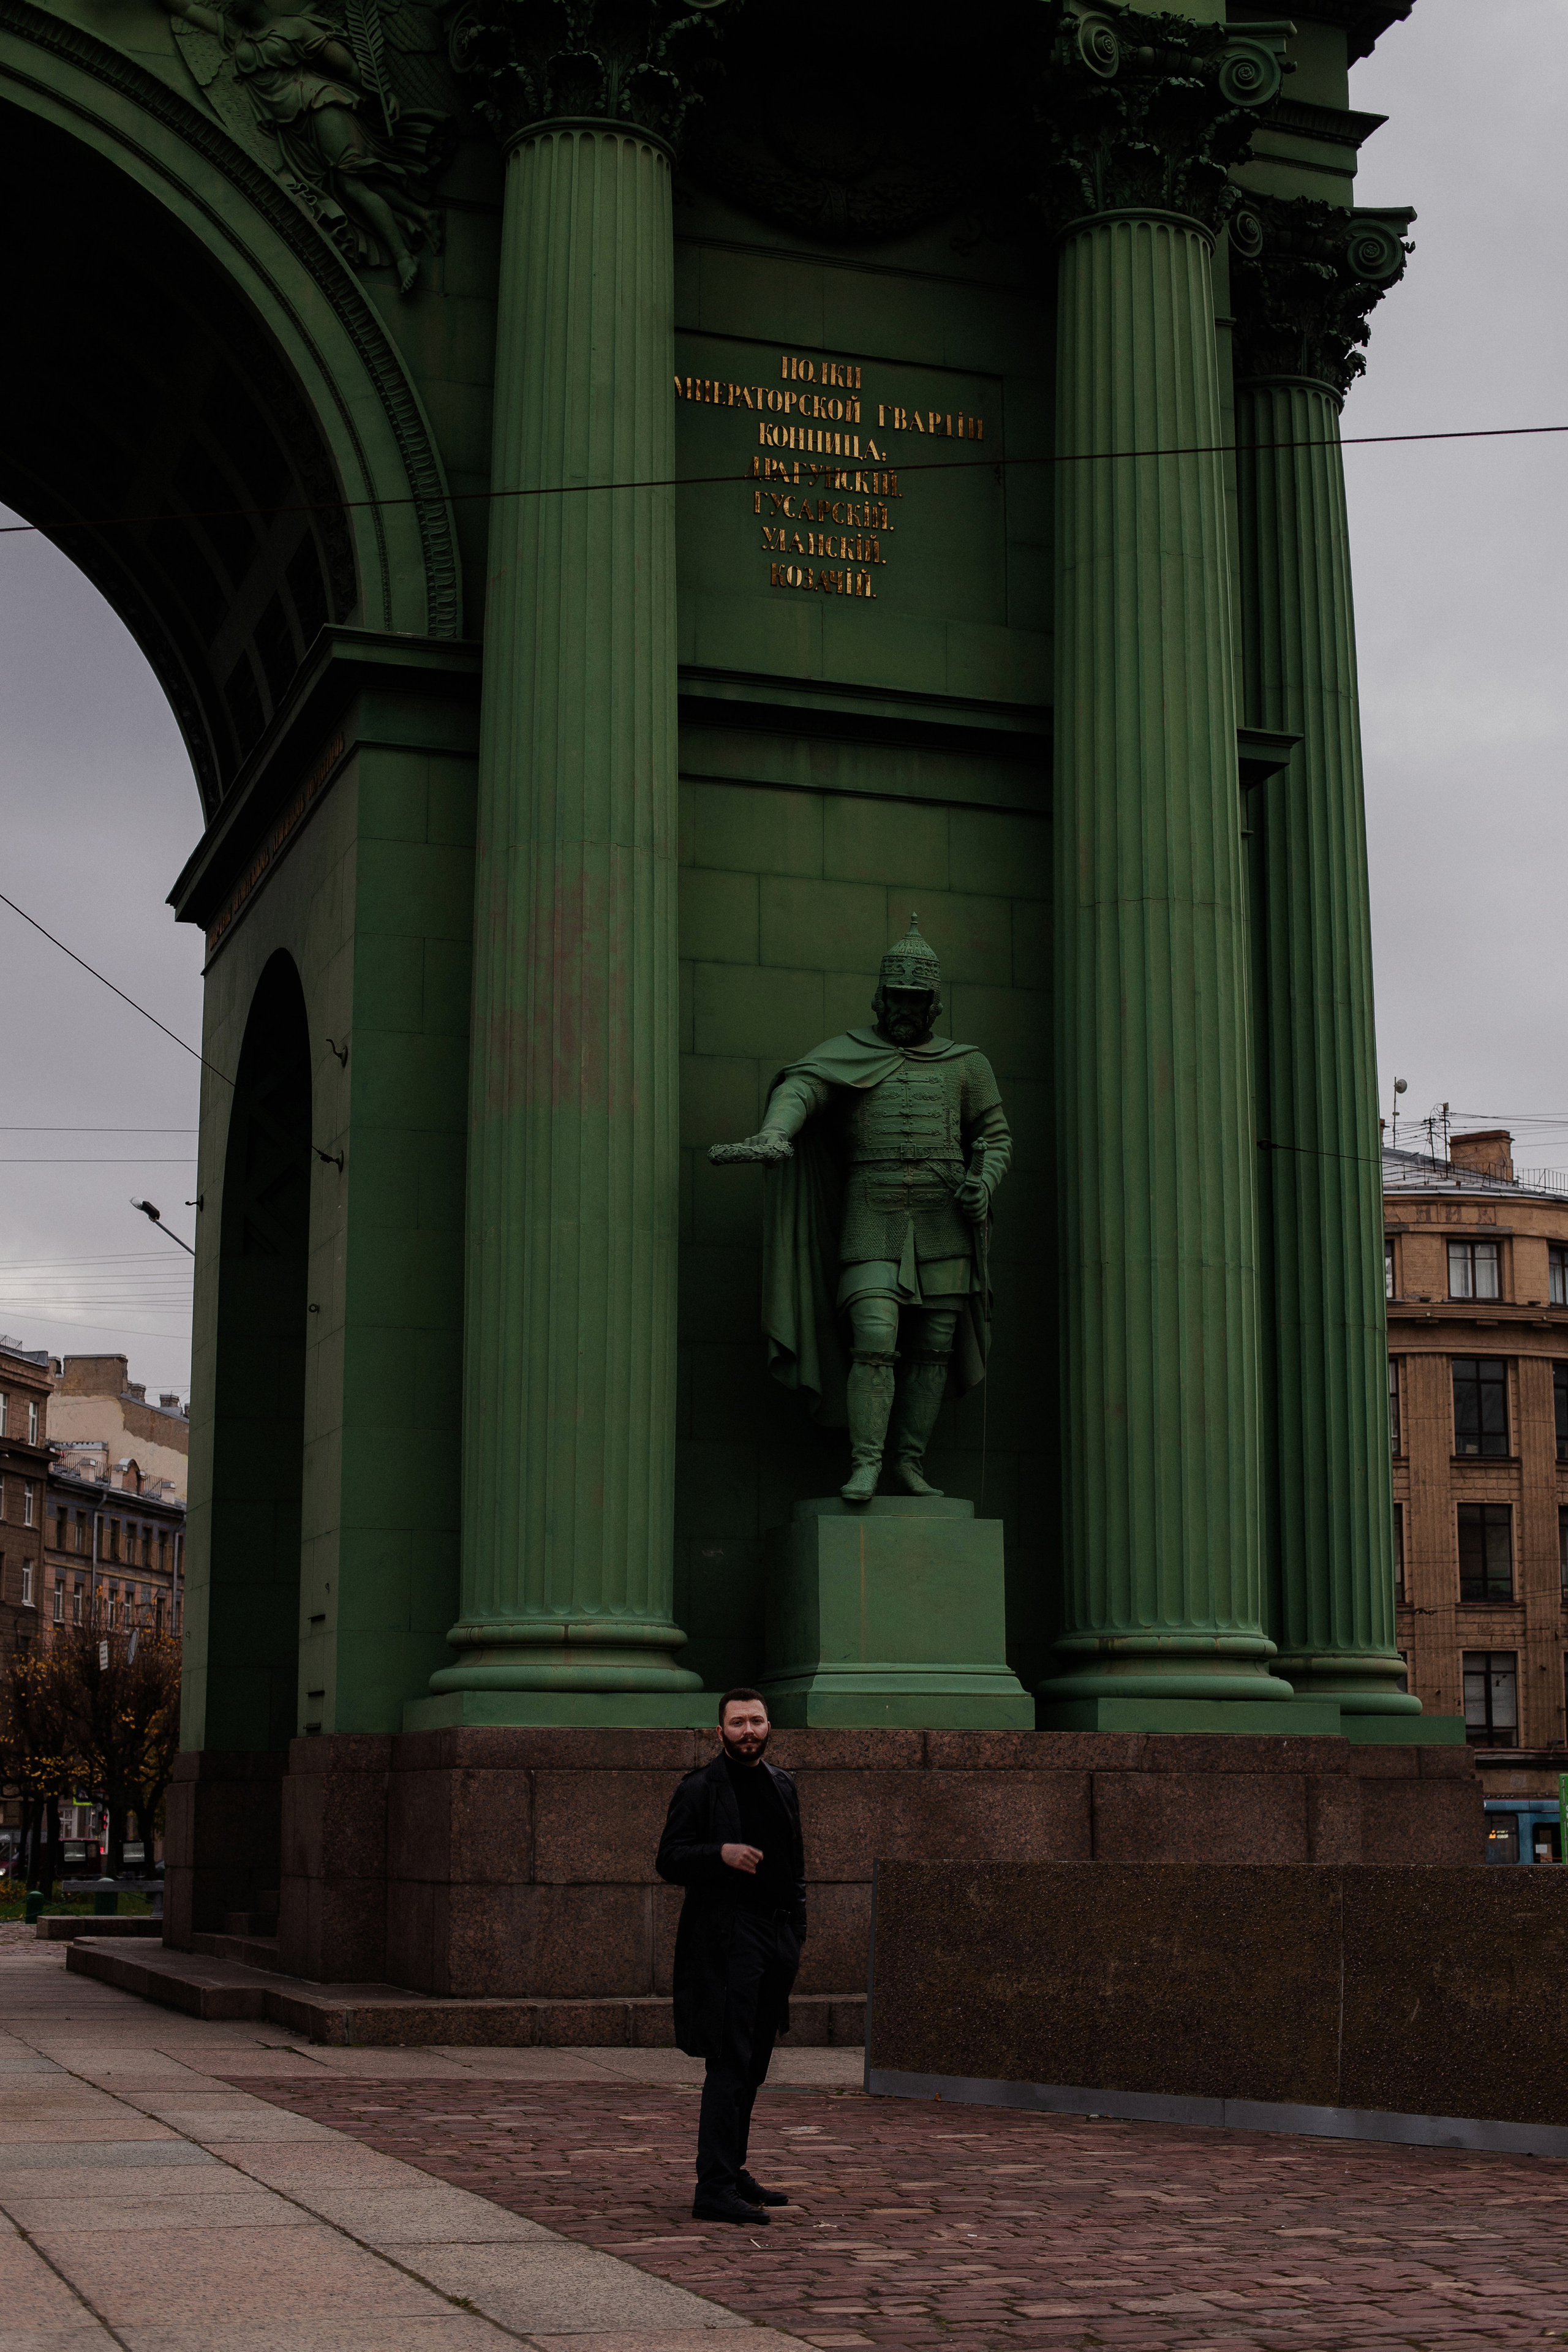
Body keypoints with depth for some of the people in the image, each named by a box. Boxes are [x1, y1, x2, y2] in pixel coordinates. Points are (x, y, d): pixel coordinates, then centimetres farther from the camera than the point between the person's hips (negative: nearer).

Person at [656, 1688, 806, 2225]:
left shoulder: (783, 1786, 16)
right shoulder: (699, 1789, -4)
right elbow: (669, 1859, -8)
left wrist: (797, 1930, 18)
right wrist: (721, 1853, -24)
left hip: (776, 1939, 7)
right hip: (727, 1940, -7)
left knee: (752, 2065, 12)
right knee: (729, 2064, -11)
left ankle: (731, 2173, 22)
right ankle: (714, 2191, -10)